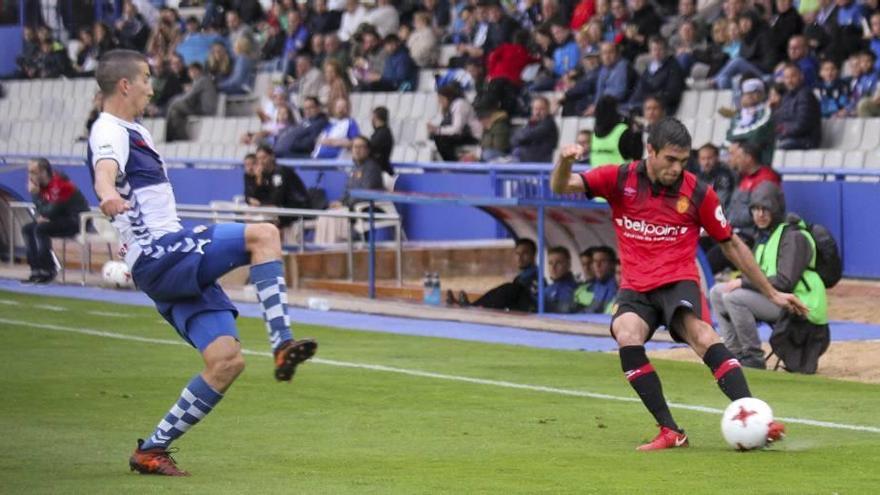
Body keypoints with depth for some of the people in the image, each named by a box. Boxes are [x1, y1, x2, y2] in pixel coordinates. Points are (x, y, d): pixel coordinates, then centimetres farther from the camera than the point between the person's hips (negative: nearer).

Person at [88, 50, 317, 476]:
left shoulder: (134, 131, 22)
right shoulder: (109, 132, -9)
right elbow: (105, 169, -34)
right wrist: (108, 194, -55)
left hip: (174, 263, 10)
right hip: (157, 255, -10)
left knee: (226, 361, -1)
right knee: (263, 234, -21)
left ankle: (152, 450, 3)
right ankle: (282, 344, -26)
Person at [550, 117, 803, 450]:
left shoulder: (698, 193, 1)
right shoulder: (620, 180, 1)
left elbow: (731, 245, 12)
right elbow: (560, 187, -2)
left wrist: (771, 293, 14)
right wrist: (565, 161, -27)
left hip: (678, 282, -1)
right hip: (635, 288, 1)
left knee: (701, 335, -32)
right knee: (627, 337, -31)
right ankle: (670, 432, -25)